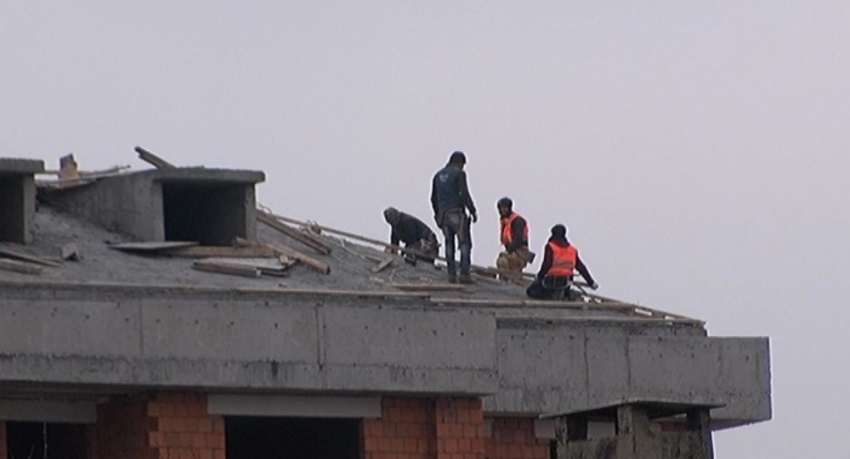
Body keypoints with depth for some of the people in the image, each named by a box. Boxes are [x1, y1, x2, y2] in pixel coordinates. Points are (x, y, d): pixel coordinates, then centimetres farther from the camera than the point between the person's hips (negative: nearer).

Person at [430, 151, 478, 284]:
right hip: (457, 213, -6)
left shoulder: (438, 175, 16)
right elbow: (464, 194, -12)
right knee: (465, 243, -3)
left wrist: (437, 214, 28)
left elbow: (433, 198, 19)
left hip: (443, 214, 6)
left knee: (449, 243, 10)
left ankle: (451, 273, 4)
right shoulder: (459, 173, -4)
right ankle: (464, 274, -11)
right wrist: (473, 211, -6)